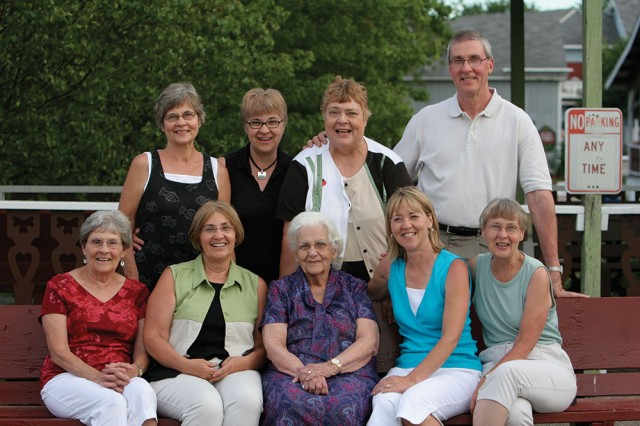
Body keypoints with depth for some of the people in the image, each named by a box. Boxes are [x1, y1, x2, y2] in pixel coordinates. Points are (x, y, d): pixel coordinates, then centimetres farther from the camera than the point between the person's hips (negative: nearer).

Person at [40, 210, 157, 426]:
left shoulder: (137, 291, 15)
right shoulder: (60, 286, 6)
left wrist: (134, 370, -17)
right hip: (66, 378, -2)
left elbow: (142, 350, 9)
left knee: (142, 392, -35)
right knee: (111, 402, -36)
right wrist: (98, 377, -21)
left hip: (123, 381, 2)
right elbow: (58, 352, -3)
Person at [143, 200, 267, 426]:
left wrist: (245, 362, -11)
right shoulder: (174, 276, 12)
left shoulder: (255, 284, 17)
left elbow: (264, 345, 12)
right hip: (177, 374, -1)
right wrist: (186, 365, -13)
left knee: (247, 401, -34)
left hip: (236, 372, 1)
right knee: (207, 405, -35)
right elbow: (153, 336, 4)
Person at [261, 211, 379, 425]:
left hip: (349, 373, 0)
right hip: (290, 373, 0)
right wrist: (303, 372, -17)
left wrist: (331, 366, -15)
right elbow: (273, 345, 4)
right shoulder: (281, 289, 17)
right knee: (291, 405, -37)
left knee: (344, 407, -37)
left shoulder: (355, 288, 18)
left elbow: (369, 342, 4)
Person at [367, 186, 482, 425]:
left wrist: (412, 380, -23)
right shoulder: (391, 267, 10)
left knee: (413, 402, -36)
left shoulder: (454, 267, -4)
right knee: (384, 403, -34)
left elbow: (451, 338, -12)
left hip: (458, 369, -3)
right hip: (407, 367, 3)